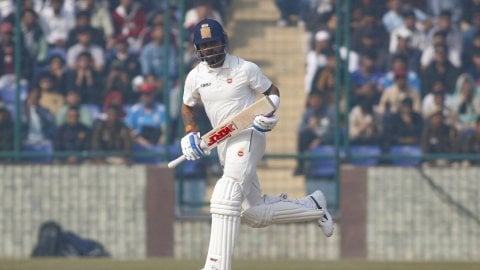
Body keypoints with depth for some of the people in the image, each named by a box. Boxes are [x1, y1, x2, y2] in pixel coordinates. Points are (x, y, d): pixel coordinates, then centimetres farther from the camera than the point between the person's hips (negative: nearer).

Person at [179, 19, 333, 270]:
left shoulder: (245, 69, -7)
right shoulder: (195, 77, 5)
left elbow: (272, 92, 5)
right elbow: (187, 107, 20)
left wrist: (268, 112, -16)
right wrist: (190, 133, 3)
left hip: (248, 136, -7)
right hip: (224, 146, 7)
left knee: (226, 197, -26)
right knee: (255, 214, 11)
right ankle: (312, 206, 33)